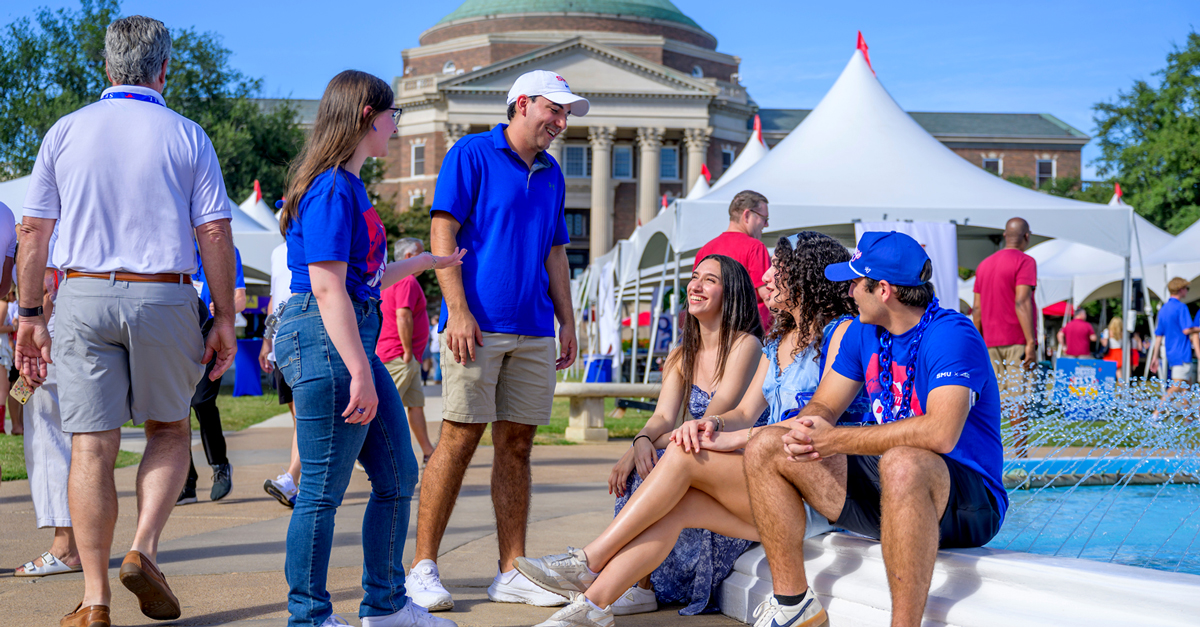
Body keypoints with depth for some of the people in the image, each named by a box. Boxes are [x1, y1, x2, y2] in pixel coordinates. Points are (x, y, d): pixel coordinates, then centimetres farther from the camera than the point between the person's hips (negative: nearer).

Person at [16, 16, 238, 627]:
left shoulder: (65, 132, 6)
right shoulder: (186, 136, 2)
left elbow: (33, 230, 5)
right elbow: (214, 234, -3)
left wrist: (31, 315, 11)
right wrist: (224, 319, 3)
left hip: (83, 299, 1)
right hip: (164, 300, -1)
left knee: (91, 447, 2)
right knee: (169, 431, 18)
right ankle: (144, 550, -1)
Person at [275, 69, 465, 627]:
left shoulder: (349, 186, 17)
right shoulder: (332, 188, -14)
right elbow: (327, 288, -20)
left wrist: (427, 261, 37)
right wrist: (360, 374, -23)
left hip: (353, 337, 11)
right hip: (323, 338, -11)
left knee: (398, 476, 14)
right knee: (324, 488, -3)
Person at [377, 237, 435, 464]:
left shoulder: (394, 280, 18)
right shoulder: (407, 281, -14)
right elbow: (403, 316, -24)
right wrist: (408, 352, -19)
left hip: (408, 359, 10)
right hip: (398, 355, -10)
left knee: (416, 403, 9)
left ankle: (428, 453, 11)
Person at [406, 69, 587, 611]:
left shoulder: (551, 175, 19)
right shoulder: (471, 154, 0)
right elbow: (442, 234, -6)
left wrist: (566, 321, 15)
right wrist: (458, 311, -15)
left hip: (533, 332, 6)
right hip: (478, 324, -6)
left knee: (517, 445, 6)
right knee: (459, 439, -7)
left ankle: (512, 572, 10)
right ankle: (422, 568, 1)